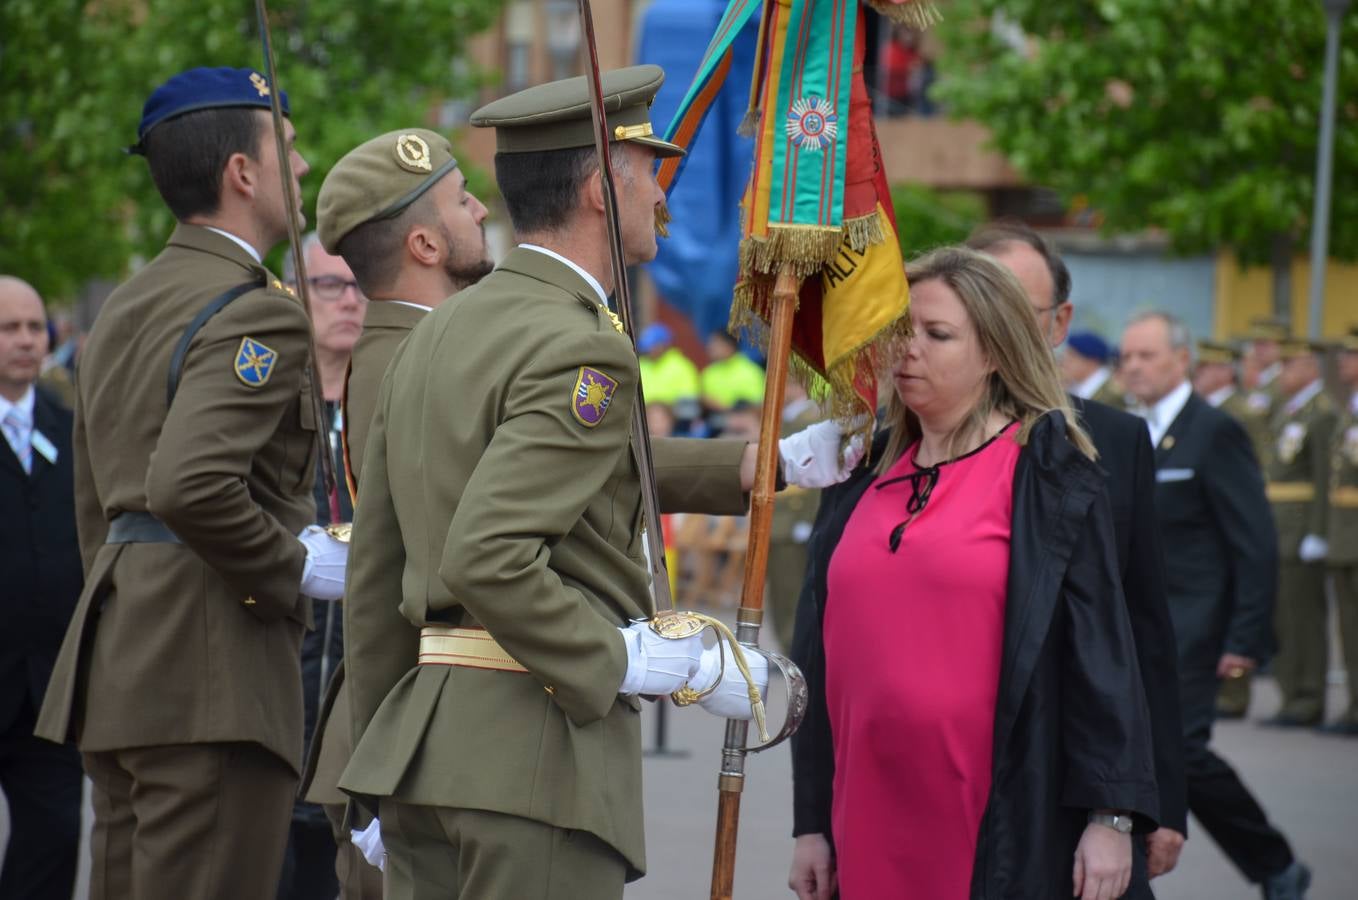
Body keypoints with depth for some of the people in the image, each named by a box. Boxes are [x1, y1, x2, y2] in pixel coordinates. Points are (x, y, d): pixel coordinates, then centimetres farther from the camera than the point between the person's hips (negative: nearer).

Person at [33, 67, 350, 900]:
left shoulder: (125, 308, 18)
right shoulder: (256, 313, -12)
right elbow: (192, 486, -26)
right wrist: (297, 567, -12)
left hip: (120, 653, 10)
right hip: (212, 673, -10)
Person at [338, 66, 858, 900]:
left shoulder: (438, 333, 15)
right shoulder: (583, 350, -13)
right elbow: (486, 558, -24)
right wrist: (659, 667, -18)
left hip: (425, 735, 9)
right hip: (541, 743, -9)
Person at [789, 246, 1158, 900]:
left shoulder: (1049, 478, -2)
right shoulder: (861, 481, 13)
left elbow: (1098, 647, -6)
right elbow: (821, 656, 15)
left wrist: (1111, 817, -12)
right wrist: (811, 823, 12)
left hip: (1009, 834, -5)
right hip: (872, 828, 5)